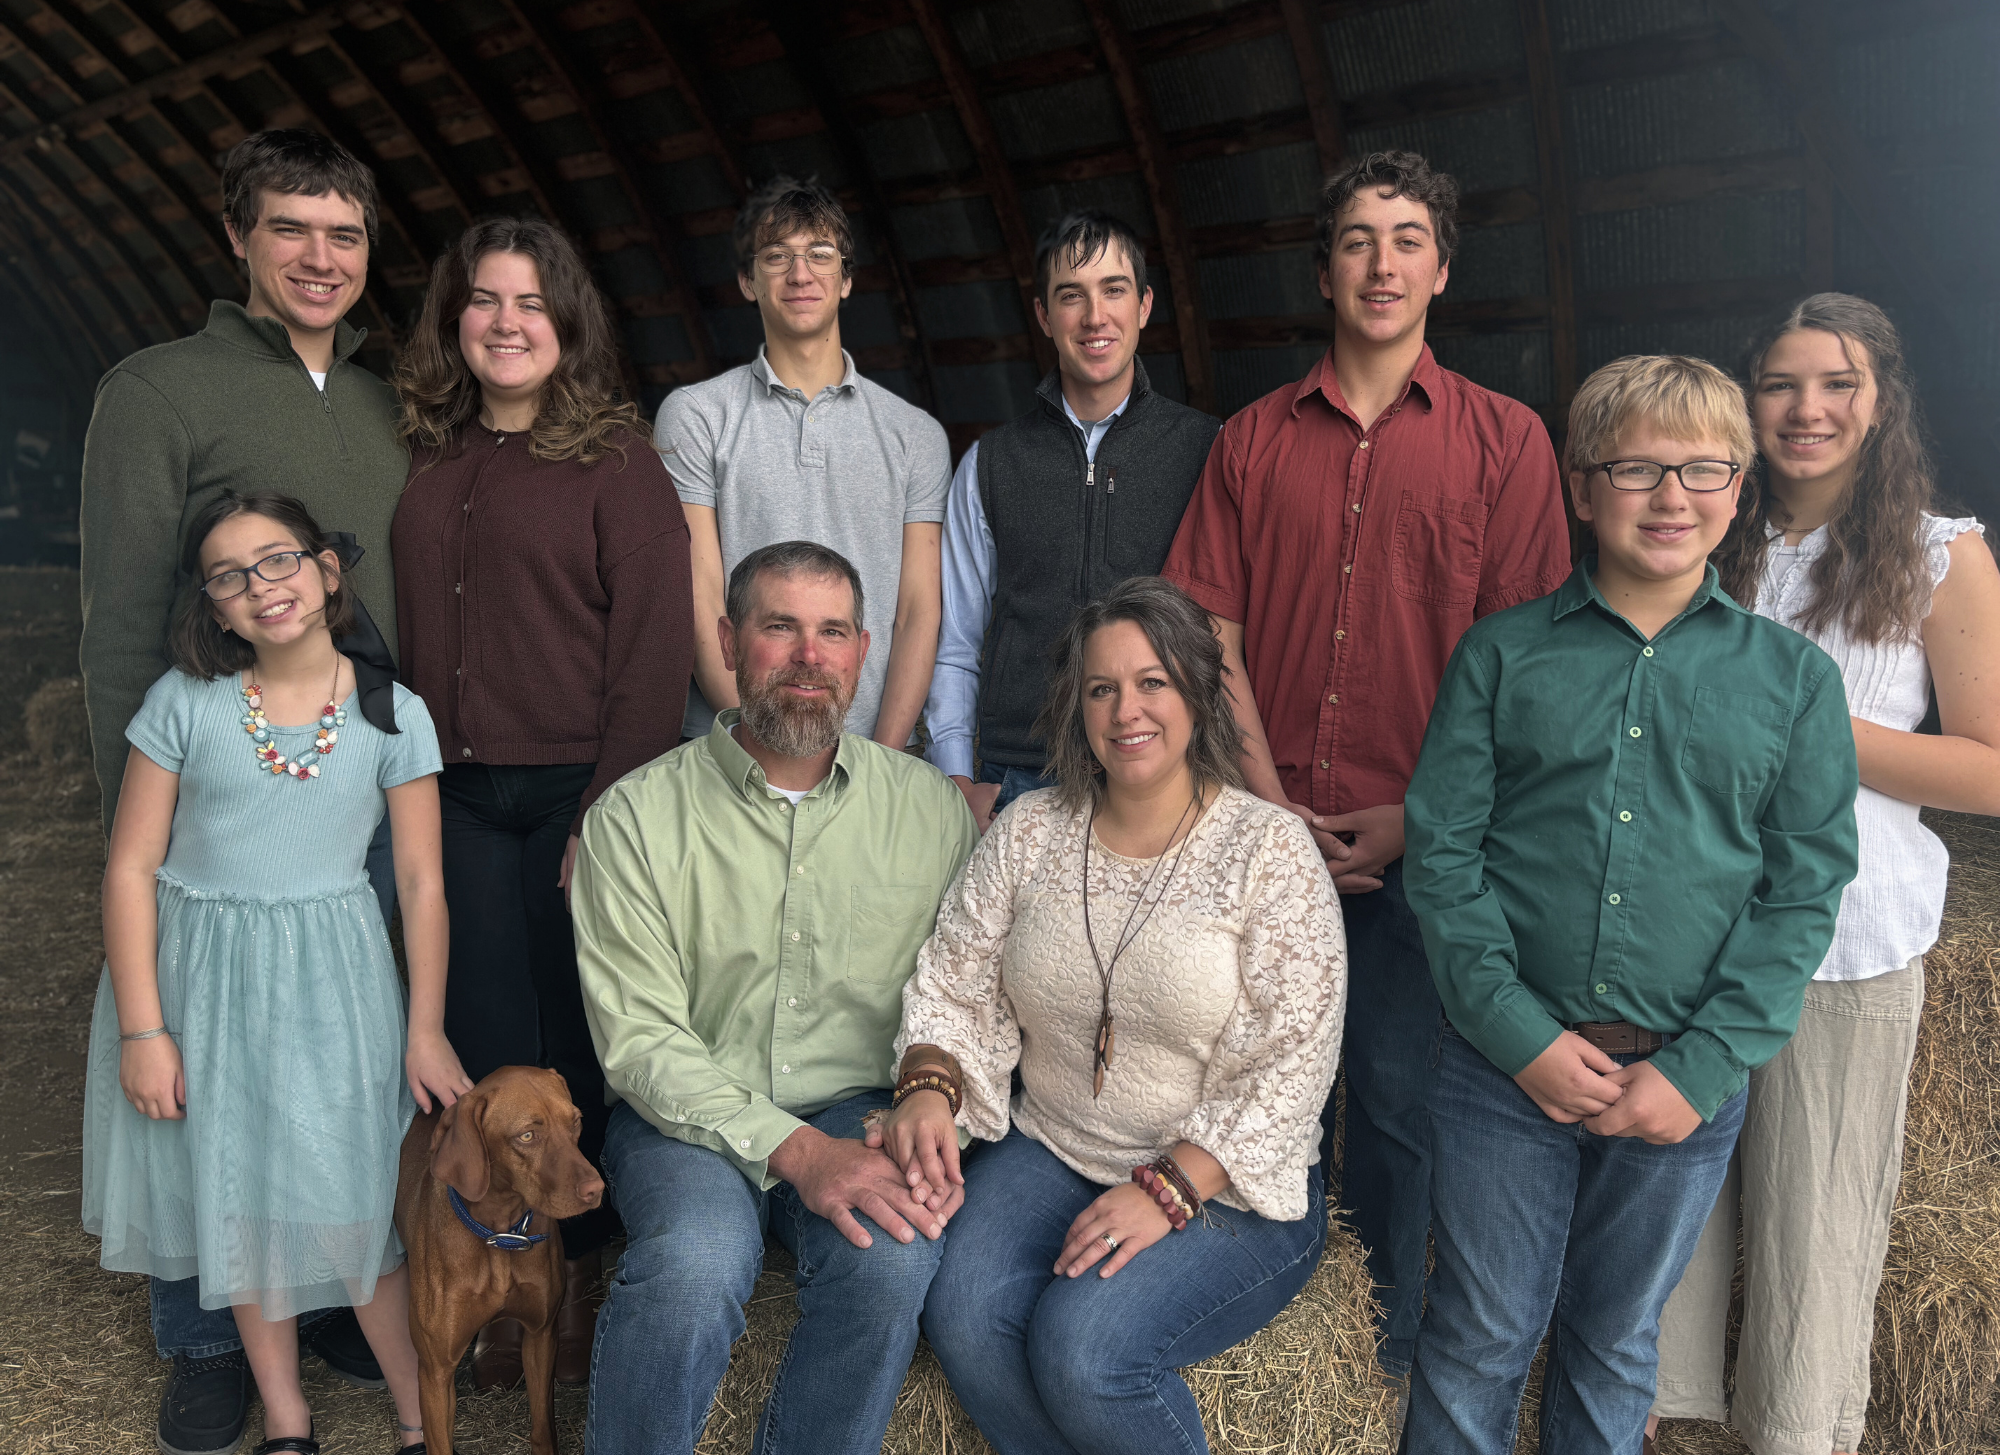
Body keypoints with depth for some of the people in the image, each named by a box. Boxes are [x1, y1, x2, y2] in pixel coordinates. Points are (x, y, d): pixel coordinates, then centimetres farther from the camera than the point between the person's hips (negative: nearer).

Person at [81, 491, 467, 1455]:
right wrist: (142, 1029, -7)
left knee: (353, 1200, -1)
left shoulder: (392, 714, -5)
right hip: (198, 975, 2)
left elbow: (421, 884, -2)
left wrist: (426, 1033, -2)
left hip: (331, 979, -1)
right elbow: (132, 867, -4)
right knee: (238, 1201, 12)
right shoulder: (184, 703, -5)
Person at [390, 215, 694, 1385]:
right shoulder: (432, 463, 11)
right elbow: (409, 633, 14)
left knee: (577, 1038, 5)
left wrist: (611, 809, -14)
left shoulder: (615, 461, -3)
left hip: (574, 792, -4)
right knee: (487, 1041, 9)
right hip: (457, 796, 4)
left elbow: (654, 649, -9)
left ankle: (582, 1278, 24)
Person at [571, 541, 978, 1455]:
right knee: (694, 1263, -31)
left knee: (894, 1257, -29)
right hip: (692, 1115, -1)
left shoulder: (931, 808, 4)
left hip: (864, 1109, 2)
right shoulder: (636, 816, -3)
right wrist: (791, 1146, -19)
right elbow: (639, 1038, -8)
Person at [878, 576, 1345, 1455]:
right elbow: (956, 989, 6)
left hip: (1228, 1189, -3)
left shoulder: (1270, 849, -9)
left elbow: (1291, 1068, -13)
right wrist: (929, 1090, -15)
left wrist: (1168, 1189, -20)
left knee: (1083, 1346, -25)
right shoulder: (1028, 832, 3)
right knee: (964, 1317, -22)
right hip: (1049, 1152, 4)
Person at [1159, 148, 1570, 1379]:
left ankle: (1387, 1356, 27)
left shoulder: (1505, 438, 3)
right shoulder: (1254, 440, 9)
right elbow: (1216, 639, 5)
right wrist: (1273, 807, -5)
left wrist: (1416, 816, -9)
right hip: (1273, 832, 2)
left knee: (1397, 1098, 6)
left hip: (1418, 843, -2)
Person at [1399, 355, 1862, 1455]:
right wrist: (1522, 1035, -12)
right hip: (1505, 1064, -1)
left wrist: (1700, 1070, -9)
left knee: (1615, 1343, 19)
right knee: (1479, 1338, 11)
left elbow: (1804, 891, 0)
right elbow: (1441, 853, -4)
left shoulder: (1794, 679, 2)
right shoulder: (1501, 653, -1)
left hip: (1687, 1083, 1)